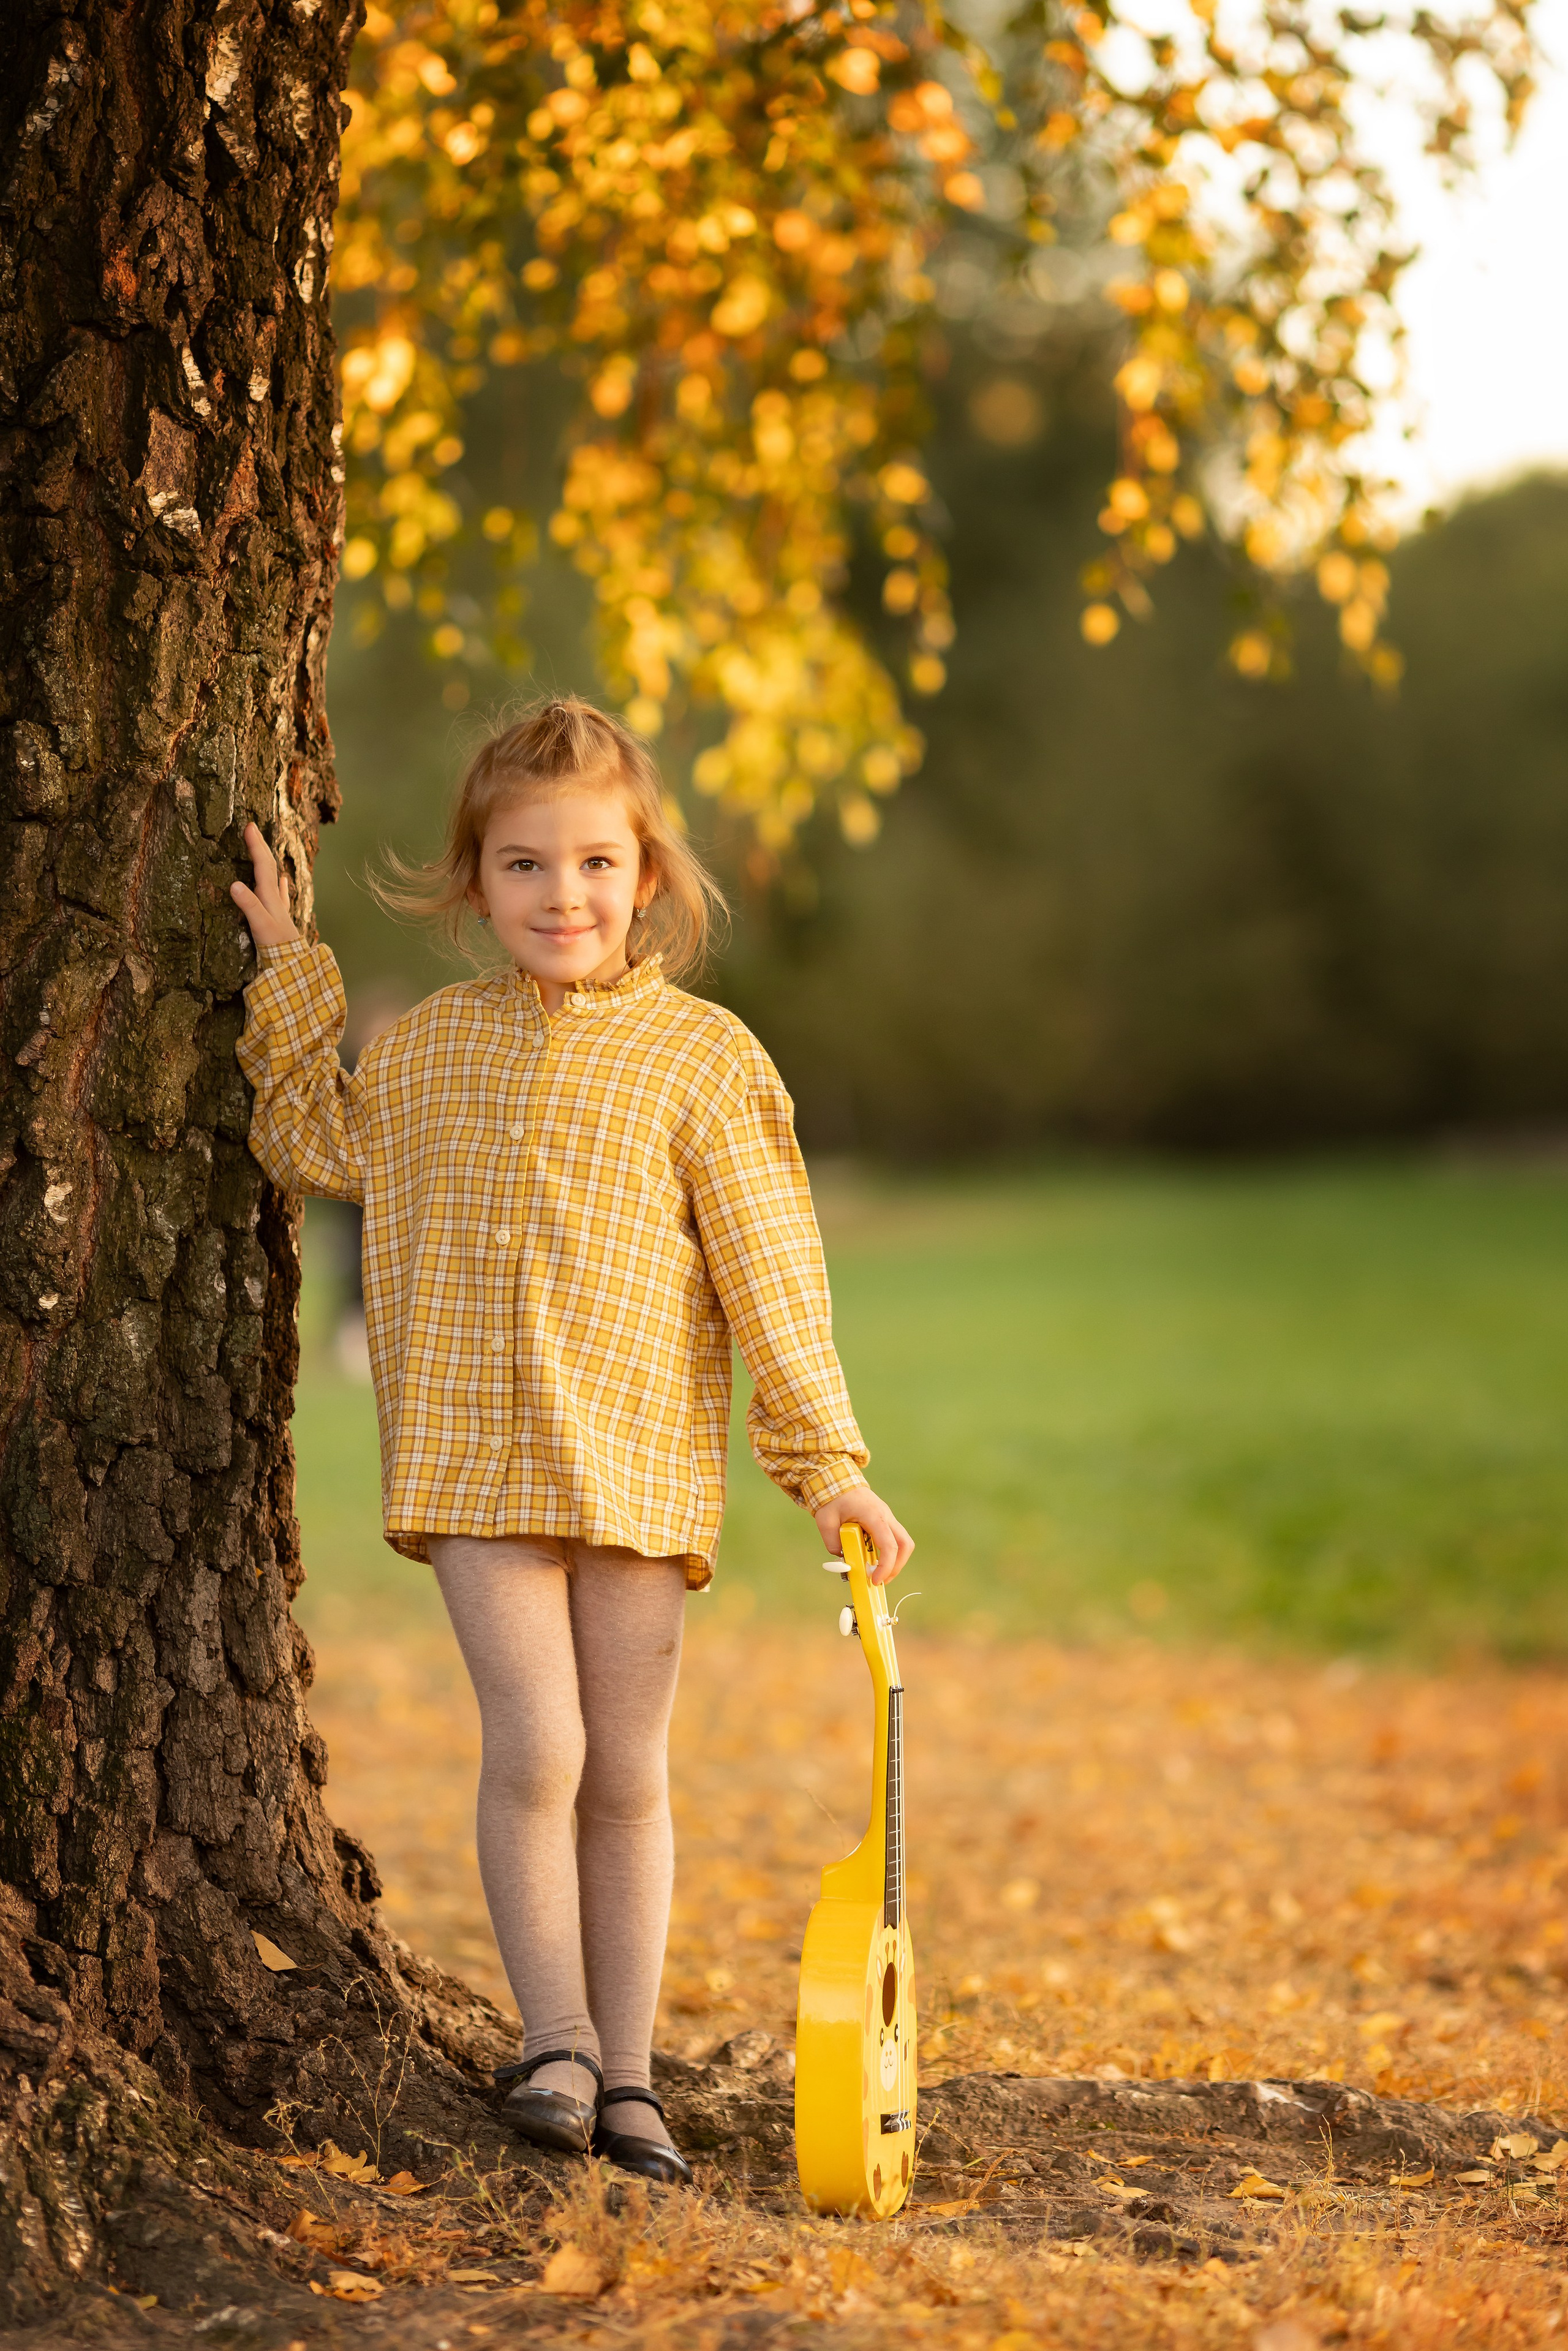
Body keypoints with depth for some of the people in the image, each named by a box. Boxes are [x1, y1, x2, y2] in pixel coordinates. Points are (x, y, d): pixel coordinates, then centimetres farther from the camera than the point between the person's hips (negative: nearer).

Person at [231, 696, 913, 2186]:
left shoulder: (702, 1056, 1)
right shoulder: (424, 1048, 8)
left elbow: (771, 1271, 1)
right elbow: (320, 1151, 24)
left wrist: (825, 1458, -3)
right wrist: (290, 975, 16)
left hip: (640, 1460, -1)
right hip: (476, 1451, 1)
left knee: (628, 1772, 6)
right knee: (535, 1743, -12)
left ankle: (626, 2075, 16)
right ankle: (555, 2039, 3)